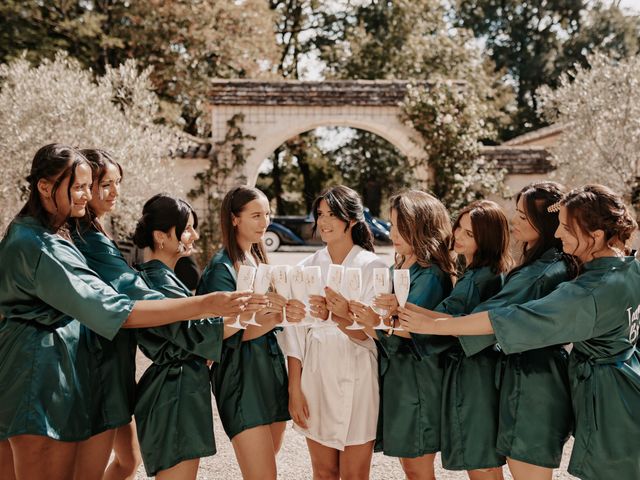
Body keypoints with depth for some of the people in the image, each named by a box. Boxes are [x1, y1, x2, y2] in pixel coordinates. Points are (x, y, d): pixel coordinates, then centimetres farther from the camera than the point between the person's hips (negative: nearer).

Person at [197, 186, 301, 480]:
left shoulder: (259, 258, 13)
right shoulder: (222, 268, -10)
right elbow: (230, 334, -14)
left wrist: (287, 313, -5)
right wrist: (273, 318, -26)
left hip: (272, 365, 8)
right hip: (241, 371, -7)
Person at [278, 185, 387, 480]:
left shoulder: (373, 268, -5)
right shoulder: (307, 268, 4)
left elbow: (369, 335, -10)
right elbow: (296, 333, 4)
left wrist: (337, 317, -30)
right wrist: (294, 389, 0)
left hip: (356, 378, -3)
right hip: (315, 376, 3)